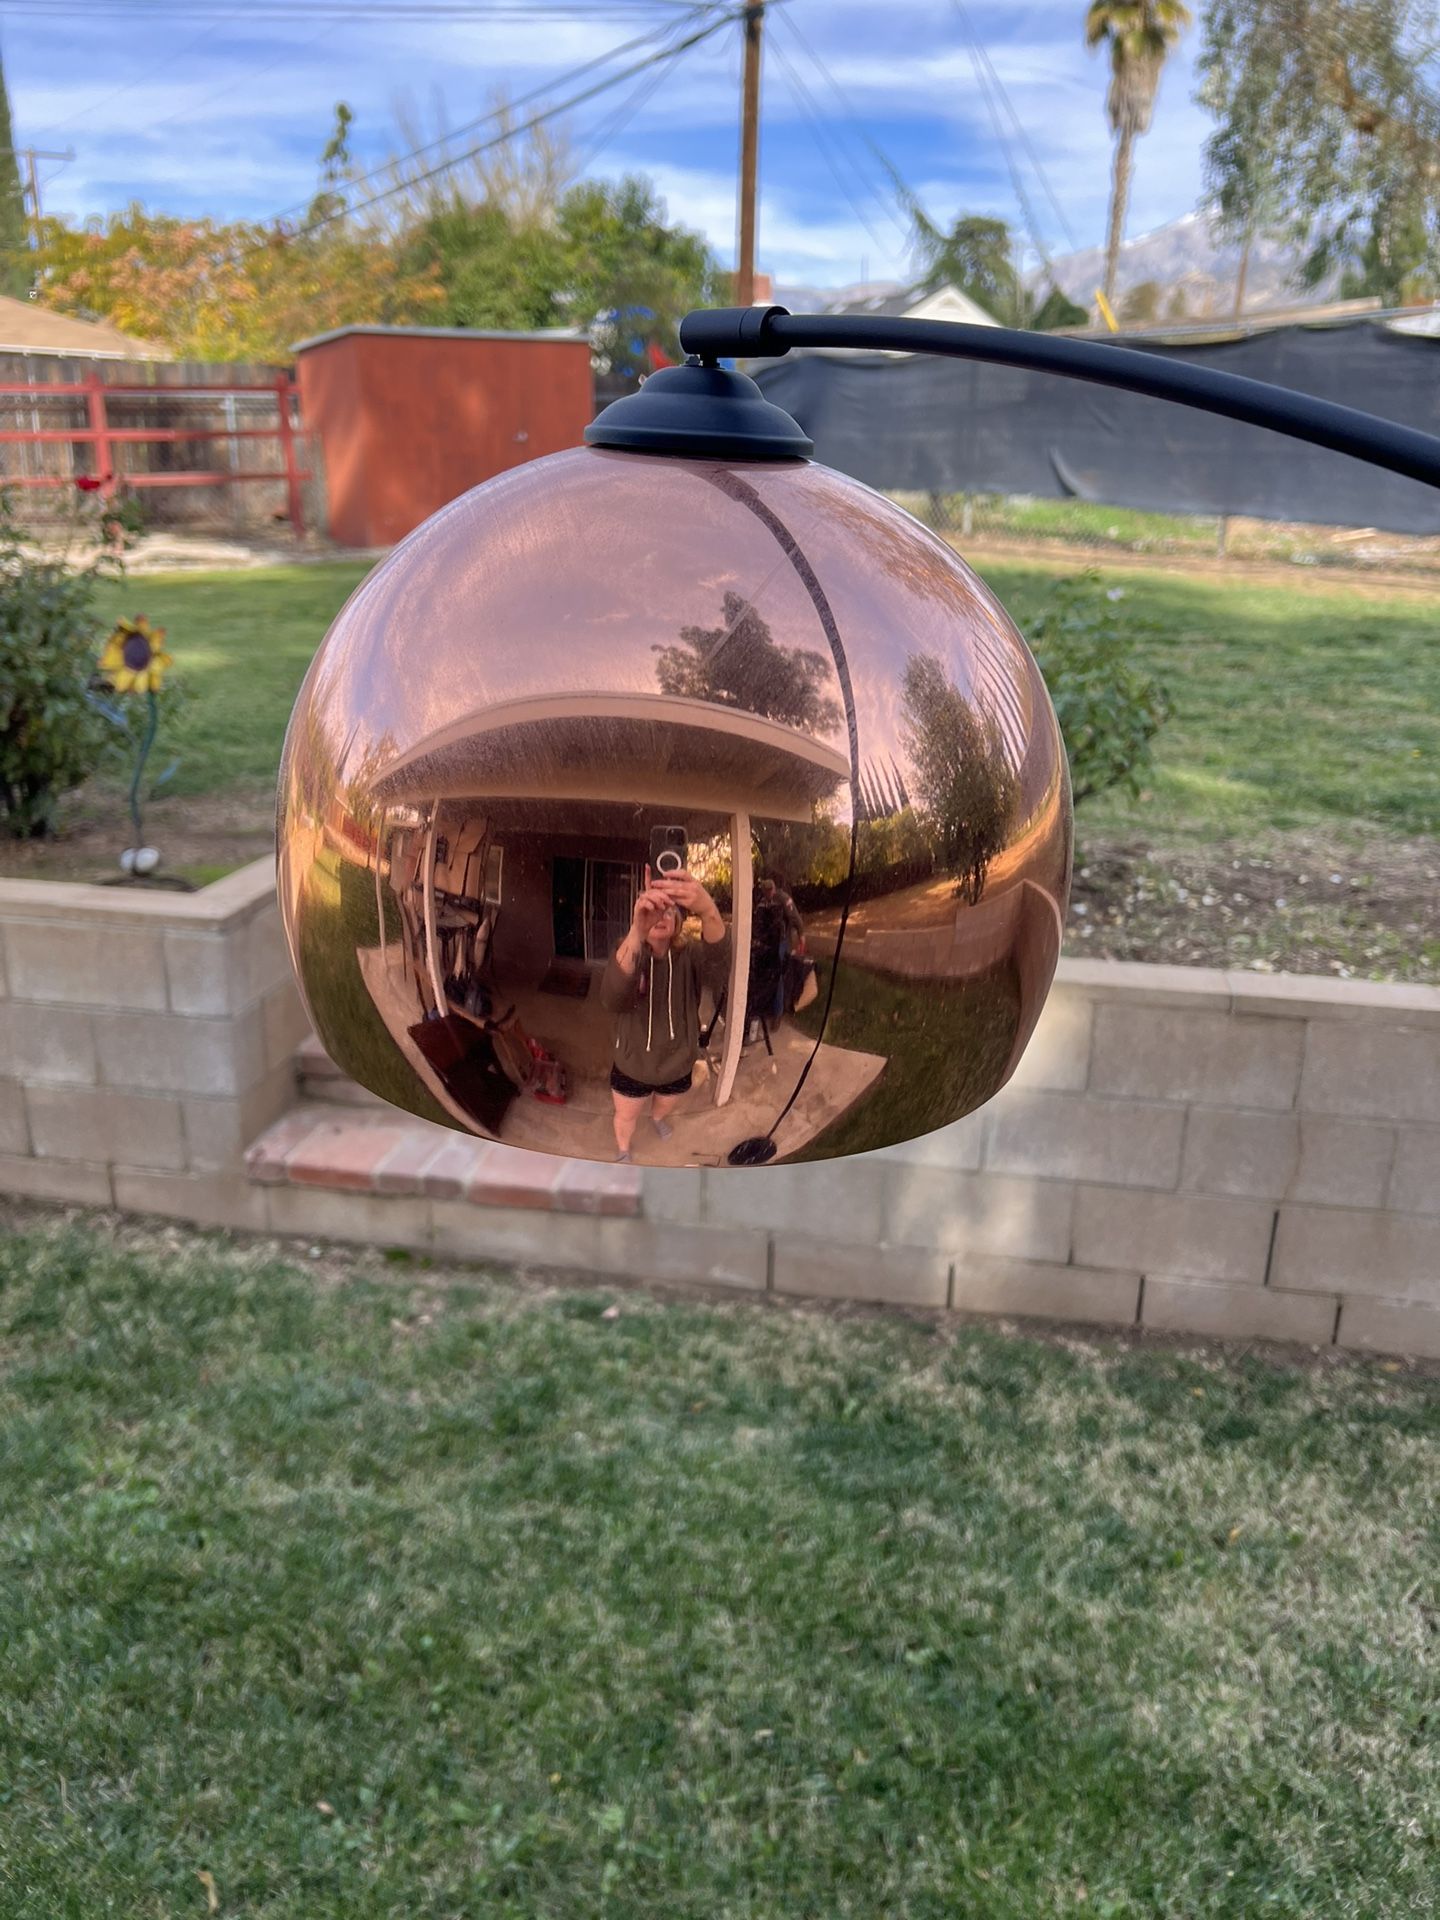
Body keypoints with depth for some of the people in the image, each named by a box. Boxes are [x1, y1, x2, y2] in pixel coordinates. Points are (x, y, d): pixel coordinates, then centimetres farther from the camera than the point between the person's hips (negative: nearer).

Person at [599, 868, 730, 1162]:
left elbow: (719, 971, -45)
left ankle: (658, 1117, 65)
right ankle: (623, 1152, 53)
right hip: (632, 1067, -1)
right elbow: (612, 1000, -44)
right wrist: (637, 932, -63)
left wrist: (708, 912, -67)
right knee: (626, 1118, 22)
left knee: (665, 1107, 31)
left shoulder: (690, 954, -20)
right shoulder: (628, 953, -22)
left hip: (677, 1066, 2)